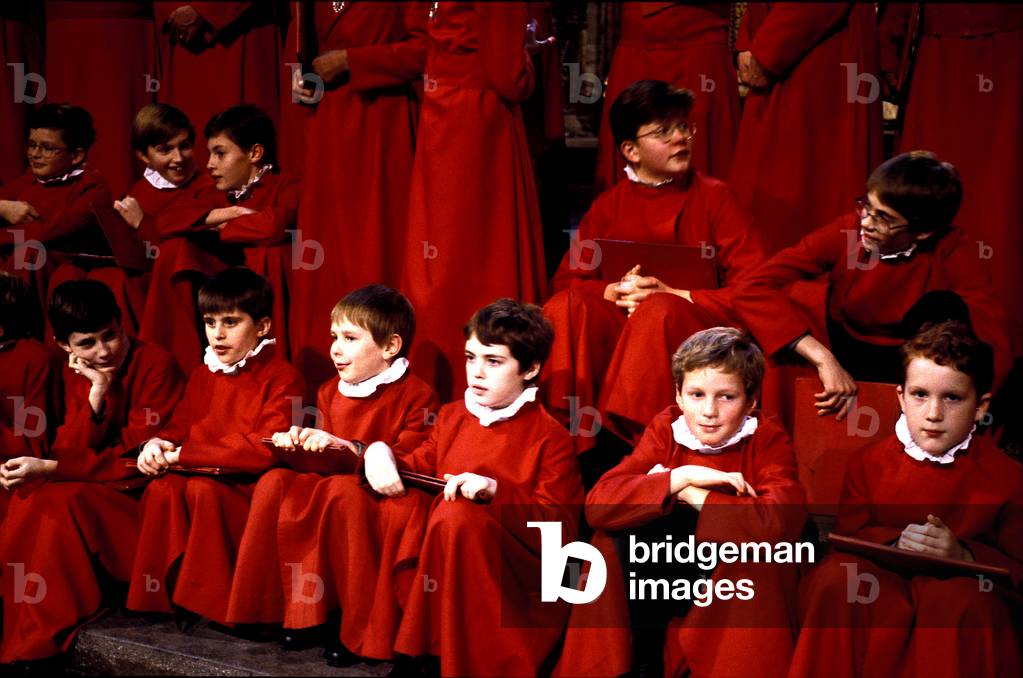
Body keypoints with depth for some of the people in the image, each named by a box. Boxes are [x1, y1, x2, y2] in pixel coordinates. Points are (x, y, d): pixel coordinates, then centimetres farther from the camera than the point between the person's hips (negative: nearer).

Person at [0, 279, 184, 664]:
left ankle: (39, 641, -17)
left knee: (61, 501, -27)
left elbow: (137, 459, -16)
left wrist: (49, 468, -20)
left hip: (144, 492, -6)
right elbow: (70, 451, -4)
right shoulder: (77, 374, 5)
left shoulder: (156, 365, -14)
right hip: (95, 486, 6)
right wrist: (97, 394, -19)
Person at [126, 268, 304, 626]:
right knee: (162, 488, -24)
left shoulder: (282, 378, -9)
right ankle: (170, 592, -15)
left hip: (248, 486, -6)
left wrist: (184, 455, -19)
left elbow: (265, 449, -21)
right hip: (197, 474, 6)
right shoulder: (202, 376, 15)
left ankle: (214, 601, -20)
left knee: (202, 490, -34)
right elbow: (180, 425, 21)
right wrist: (157, 444, -7)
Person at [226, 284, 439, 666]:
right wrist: (301, 444, -5)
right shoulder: (330, 393, 13)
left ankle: (359, 629, -24)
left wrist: (346, 448, -26)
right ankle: (305, 613, -10)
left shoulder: (416, 396, -9)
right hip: (333, 485, 7)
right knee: (276, 484, -16)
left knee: (343, 491, -36)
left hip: (387, 495, -7)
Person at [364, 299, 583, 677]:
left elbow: (561, 526, -11)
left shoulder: (549, 438, -5)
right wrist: (381, 453, -1)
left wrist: (496, 491, -24)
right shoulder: (452, 417, 14)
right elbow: (419, 471, 21)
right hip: (445, 538, 6)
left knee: (459, 514, -33)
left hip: (513, 560, -6)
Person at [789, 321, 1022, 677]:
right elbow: (847, 536, 5)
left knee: (962, 598, -37)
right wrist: (895, 543, -15)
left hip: (959, 581, -1)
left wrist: (964, 555, -20)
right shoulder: (870, 461, 10)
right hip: (881, 575, 2)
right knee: (835, 575, -30)